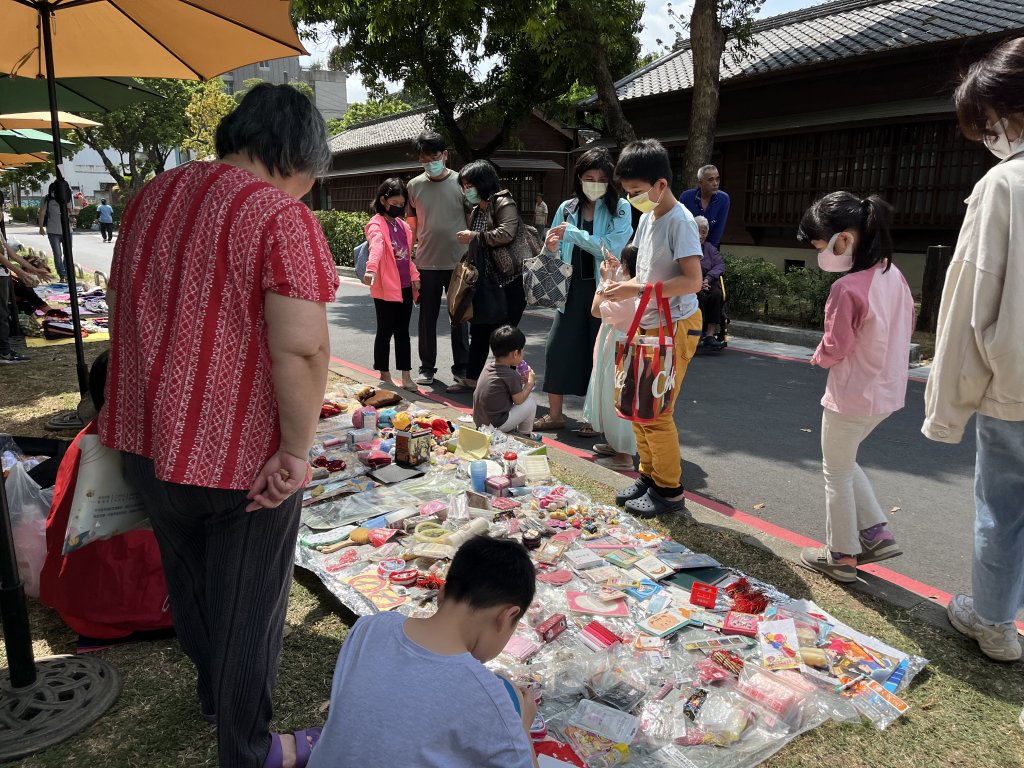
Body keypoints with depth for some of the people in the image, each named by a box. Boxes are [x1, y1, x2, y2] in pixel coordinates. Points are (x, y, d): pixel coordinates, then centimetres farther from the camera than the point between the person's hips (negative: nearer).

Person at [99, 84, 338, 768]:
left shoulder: (151, 196, 6)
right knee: (248, 608, 13)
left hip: (147, 443, 8)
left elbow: (121, 304, 16)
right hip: (242, 460, -7)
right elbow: (301, 349, -28)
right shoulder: (281, 217, -19)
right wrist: (297, 449, -17)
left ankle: (213, 693, 53)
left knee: (189, 584, 27)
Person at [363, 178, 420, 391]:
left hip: (405, 287, 7)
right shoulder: (376, 224, -10)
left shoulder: (402, 225, 14)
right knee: (385, 332, 4)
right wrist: (371, 269, -46)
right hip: (386, 288, -7)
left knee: (403, 332, 10)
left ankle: (406, 377, 15)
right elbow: (376, 247, -31)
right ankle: (384, 377, 16)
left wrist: (414, 276, 12)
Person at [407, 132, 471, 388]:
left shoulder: (461, 182, -2)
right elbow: (412, 225, 11)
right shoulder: (414, 185, 4)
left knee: (460, 318, 6)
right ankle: (427, 367, 20)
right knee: (427, 318, 8)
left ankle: (461, 368, 17)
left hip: (458, 262, -2)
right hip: (427, 263, 2)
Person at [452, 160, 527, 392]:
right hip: (483, 282, 8)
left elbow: (506, 233, -27)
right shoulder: (475, 211, 17)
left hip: (507, 282, -8)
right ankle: (471, 379, 23)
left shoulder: (504, 203, -9)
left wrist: (474, 237, -19)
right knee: (478, 332, 13)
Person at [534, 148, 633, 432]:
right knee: (557, 347, 1)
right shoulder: (567, 208, 8)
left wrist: (573, 234, -16)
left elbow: (612, 247, -15)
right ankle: (555, 414, 16)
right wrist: (551, 248, -11)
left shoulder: (619, 208, -2)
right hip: (572, 289, 3)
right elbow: (555, 252, 13)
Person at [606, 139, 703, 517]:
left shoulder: (680, 221, -17)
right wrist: (626, 286, -2)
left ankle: (670, 491, 11)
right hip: (648, 326, 9)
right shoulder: (646, 218, 10)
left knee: (656, 413, -4)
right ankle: (649, 475, 30)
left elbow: (692, 280, -24)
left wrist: (638, 290, -25)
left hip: (675, 327, -9)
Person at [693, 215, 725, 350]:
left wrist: (707, 279, -14)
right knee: (699, 296, -35)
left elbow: (720, 265, 6)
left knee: (717, 294, -29)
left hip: (708, 283, 4)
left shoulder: (710, 248, 23)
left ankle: (710, 334, -35)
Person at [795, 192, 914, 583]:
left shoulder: (847, 288, -25)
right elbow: (906, 328, 13)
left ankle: (841, 555, 23)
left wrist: (817, 356, 3)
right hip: (887, 390, 8)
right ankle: (875, 533, 25)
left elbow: (833, 350, -18)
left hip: (851, 396, -8)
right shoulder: (894, 276, 1)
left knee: (837, 473, 10)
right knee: (845, 463, 26)